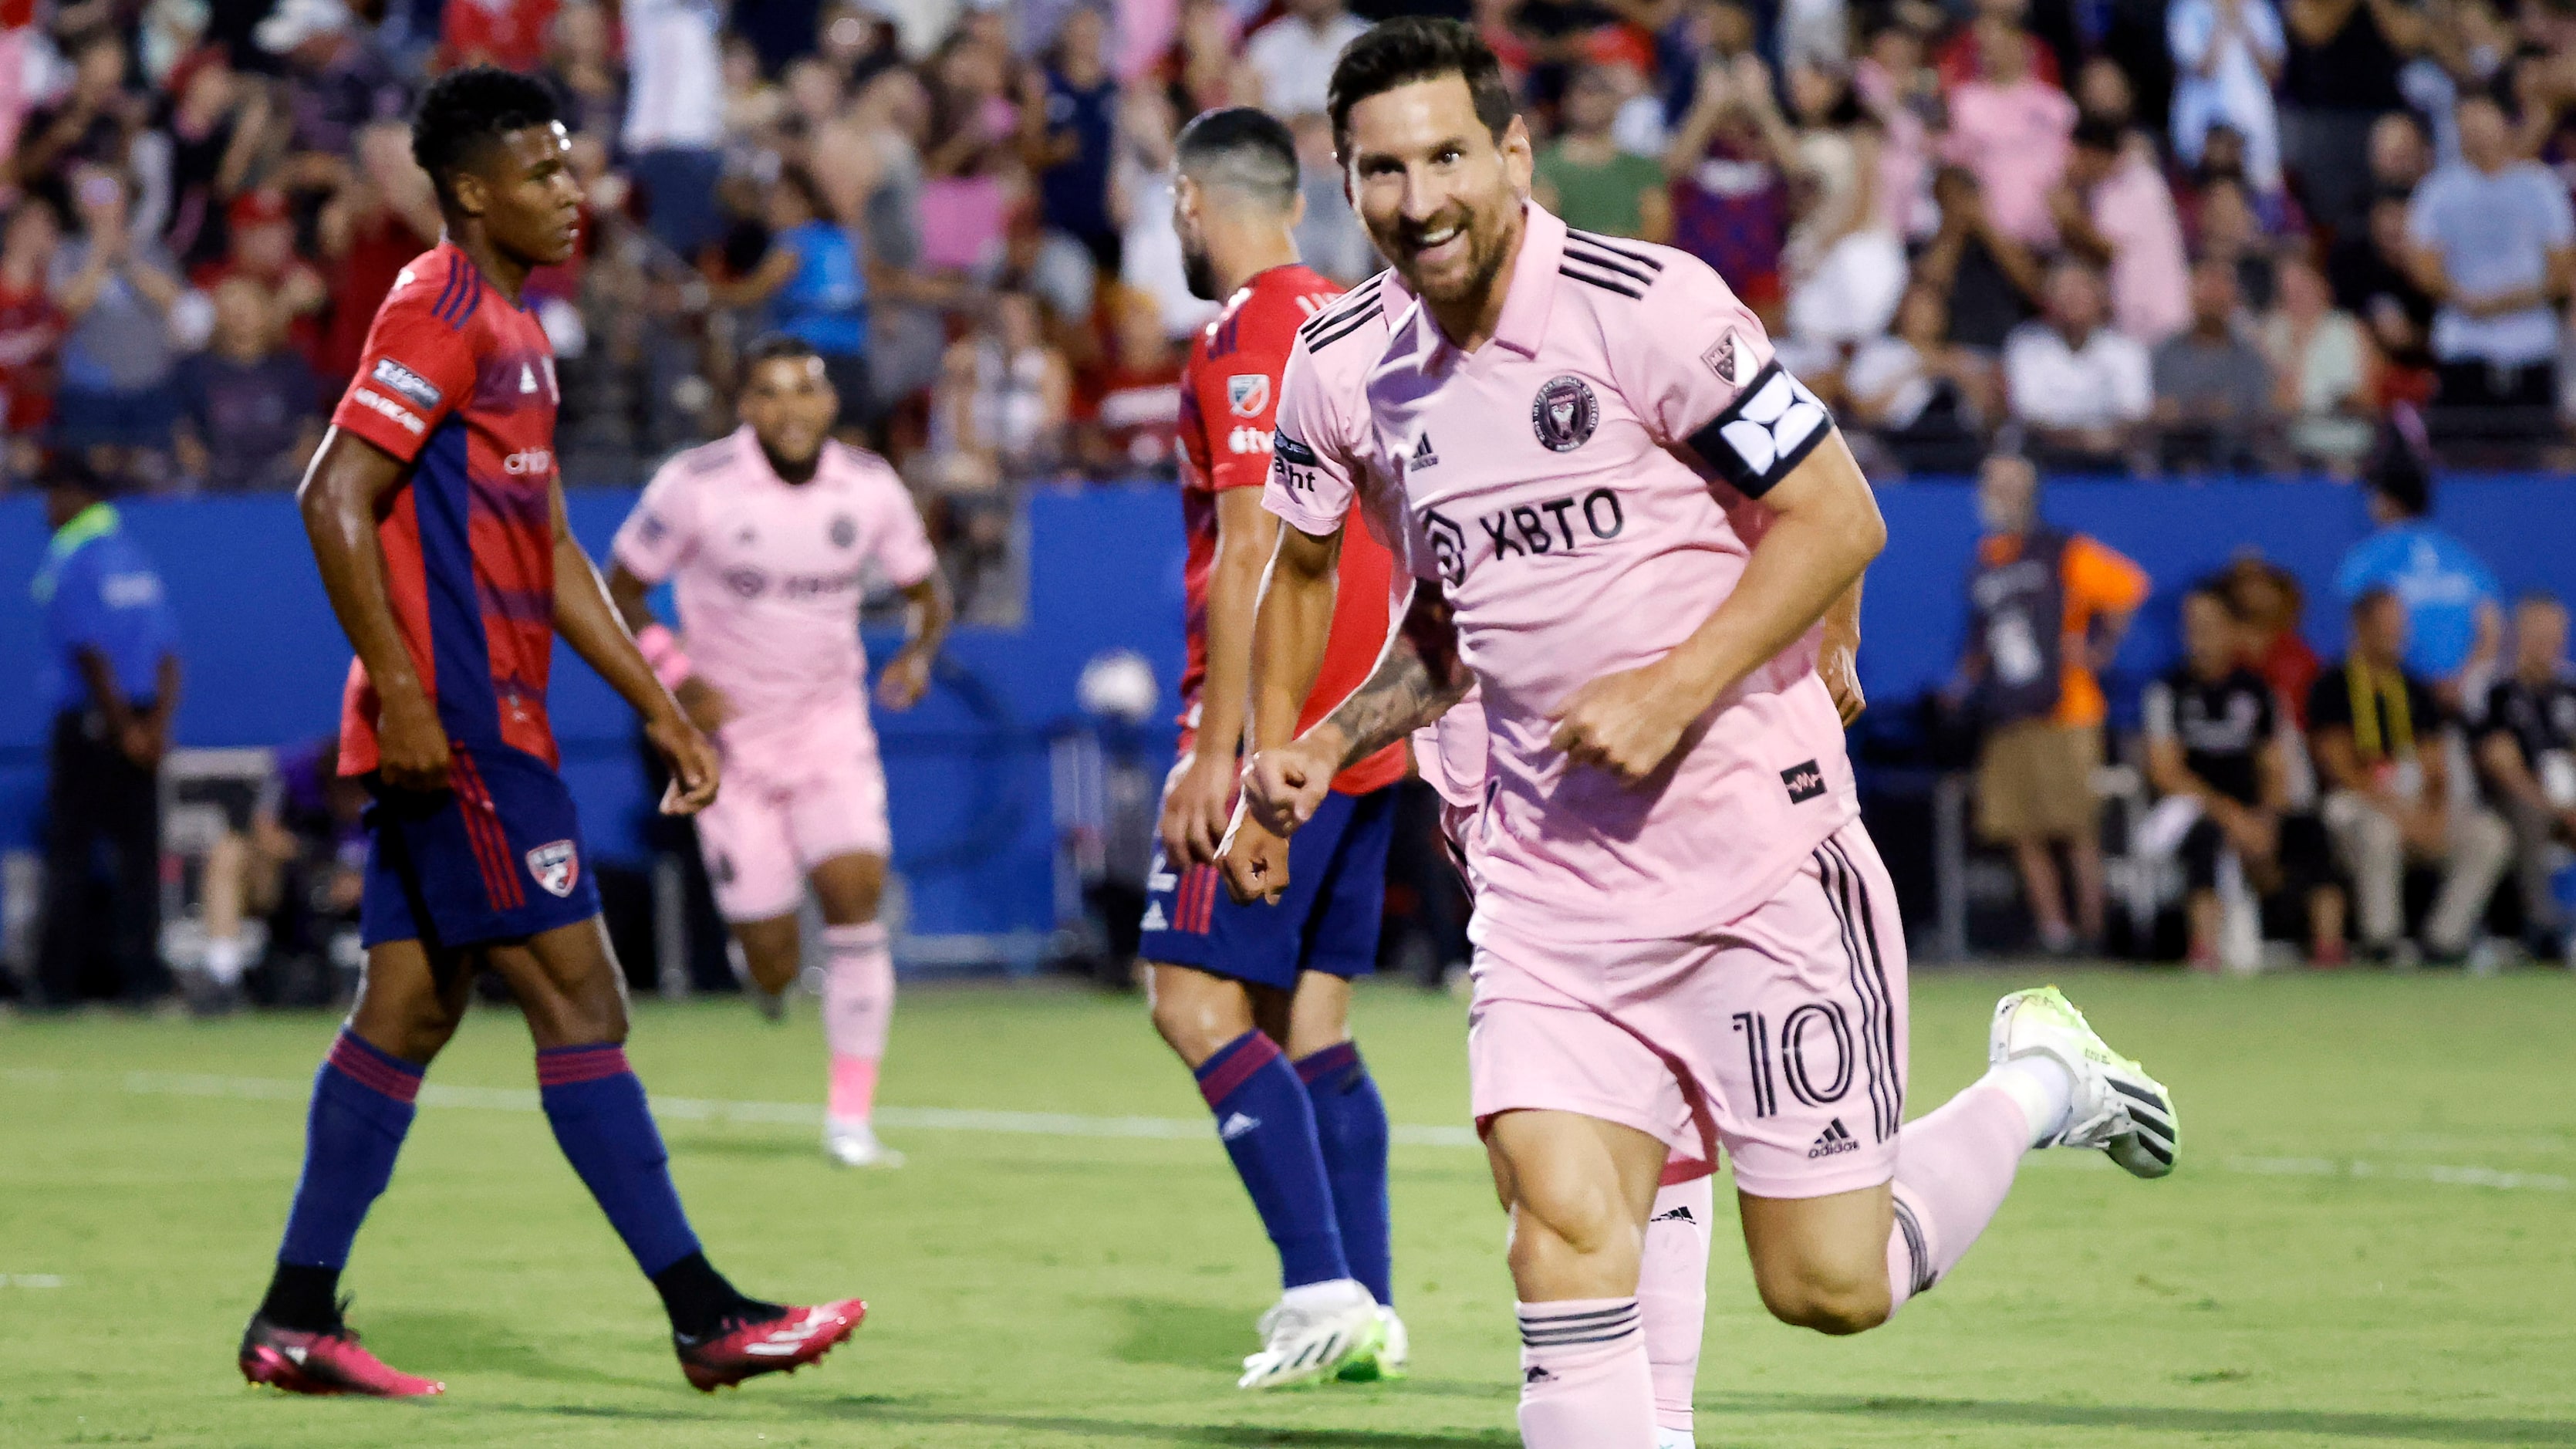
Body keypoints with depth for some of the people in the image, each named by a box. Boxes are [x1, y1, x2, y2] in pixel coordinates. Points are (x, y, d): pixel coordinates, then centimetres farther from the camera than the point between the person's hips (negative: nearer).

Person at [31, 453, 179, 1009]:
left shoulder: (70, 561, -9)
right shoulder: (137, 557, 13)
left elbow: (92, 655, -15)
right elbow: (168, 651, 9)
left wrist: (124, 729, -13)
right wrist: (158, 724, 2)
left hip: (89, 722, -6)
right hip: (139, 720, 6)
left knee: (69, 857, -2)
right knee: (138, 853, 6)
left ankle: (58, 979, -2)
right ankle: (141, 976, 2)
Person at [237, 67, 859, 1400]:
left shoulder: (512, 329, 19)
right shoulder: (440, 313, -11)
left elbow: (552, 556, 24)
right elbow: (335, 499, -18)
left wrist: (658, 709, 20)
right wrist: (401, 692, -22)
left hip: (481, 727, 10)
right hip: (457, 729, -10)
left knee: (409, 1009, 9)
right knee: (579, 1000, -8)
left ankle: (296, 1320, 11)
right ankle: (702, 1315, -7)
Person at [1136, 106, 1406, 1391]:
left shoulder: (1248, 337, -12)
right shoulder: (1352, 322, 15)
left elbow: (1253, 549, -18)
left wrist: (1215, 746, -19)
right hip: (1367, 735, 9)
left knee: (1195, 997, -8)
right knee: (1310, 1018, 10)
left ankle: (1323, 1286, -17)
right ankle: (1367, 1310, 6)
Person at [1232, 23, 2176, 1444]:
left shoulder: (1645, 306, -12)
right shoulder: (1384, 380, 9)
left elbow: (1837, 517, -10)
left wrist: (1669, 694, -18)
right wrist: (1325, 747, 8)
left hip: (1754, 845, -5)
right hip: (1551, 882, 5)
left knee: (1828, 1285, 0)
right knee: (1563, 1233, -13)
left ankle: (2039, 1080, 27)